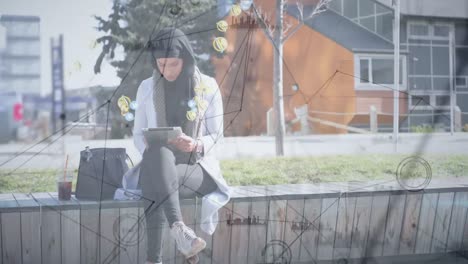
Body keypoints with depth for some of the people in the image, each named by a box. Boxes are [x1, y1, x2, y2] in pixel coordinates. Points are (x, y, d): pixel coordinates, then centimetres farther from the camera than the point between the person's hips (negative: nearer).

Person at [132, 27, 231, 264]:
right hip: (158, 164, 1)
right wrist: (152, 153, -11)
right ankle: (179, 229, -58)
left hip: (196, 164, -1)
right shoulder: (147, 88, 7)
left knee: (156, 188, -37)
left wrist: (196, 145, -21)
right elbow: (138, 133, 12)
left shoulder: (208, 87, 1)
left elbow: (216, 135, 3)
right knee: (159, 155, -40)